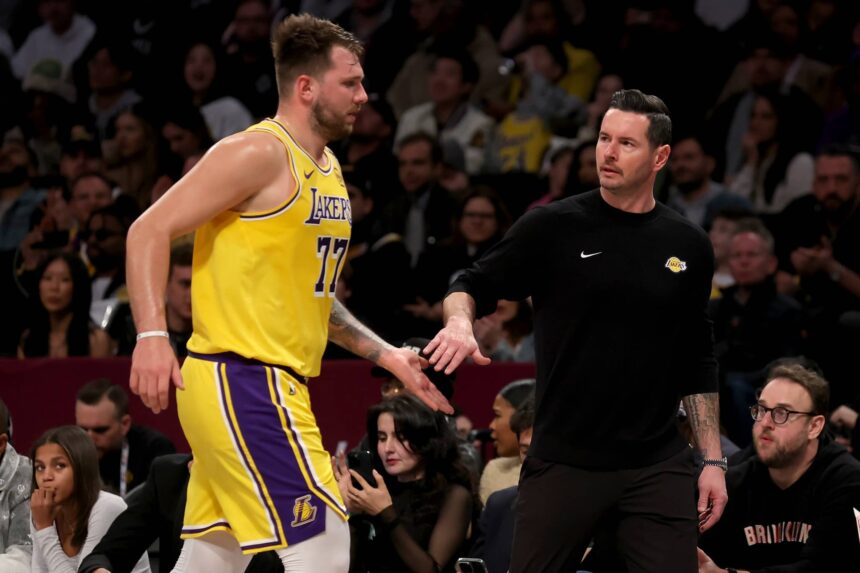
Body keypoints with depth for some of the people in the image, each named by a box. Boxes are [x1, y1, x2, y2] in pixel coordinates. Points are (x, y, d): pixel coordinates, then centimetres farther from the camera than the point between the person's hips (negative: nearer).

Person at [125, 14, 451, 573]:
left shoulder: (328, 169, 18)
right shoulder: (259, 154, -11)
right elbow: (150, 231, -15)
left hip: (269, 385, 10)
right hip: (242, 378, -10)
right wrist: (153, 336, -27)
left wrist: (388, 356, 21)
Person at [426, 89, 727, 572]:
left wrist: (713, 459, 9)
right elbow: (474, 286, 3)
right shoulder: (554, 228, -1)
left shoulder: (688, 245, 7)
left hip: (659, 465, 2)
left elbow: (698, 363, 12)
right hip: (564, 460, -2)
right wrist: (460, 319, -20)